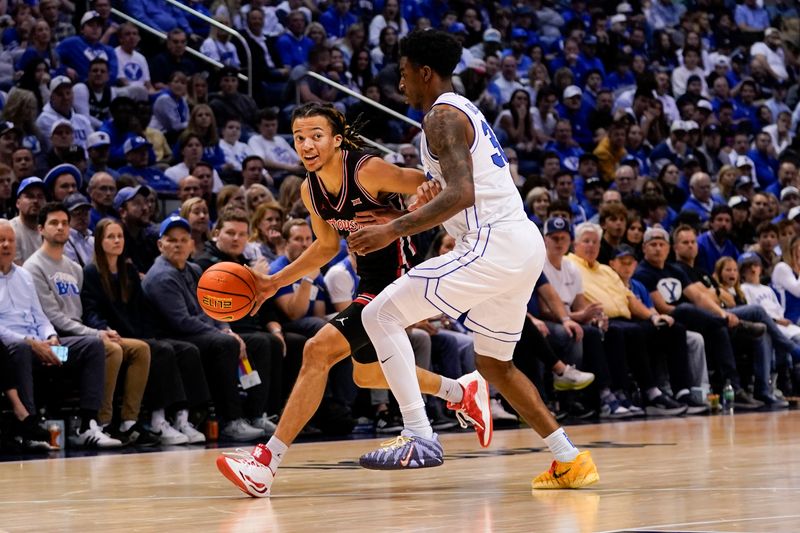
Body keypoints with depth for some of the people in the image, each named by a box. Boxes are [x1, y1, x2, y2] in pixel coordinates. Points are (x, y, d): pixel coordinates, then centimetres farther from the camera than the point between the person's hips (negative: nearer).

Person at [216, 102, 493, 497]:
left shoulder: (368, 171, -22)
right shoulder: (310, 190, 1)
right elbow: (326, 246, 17)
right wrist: (275, 282, 10)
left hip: (398, 280, -10)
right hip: (371, 281, 10)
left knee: (319, 350, -21)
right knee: (368, 375, 26)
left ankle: (266, 463, -22)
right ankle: (464, 394, 47)